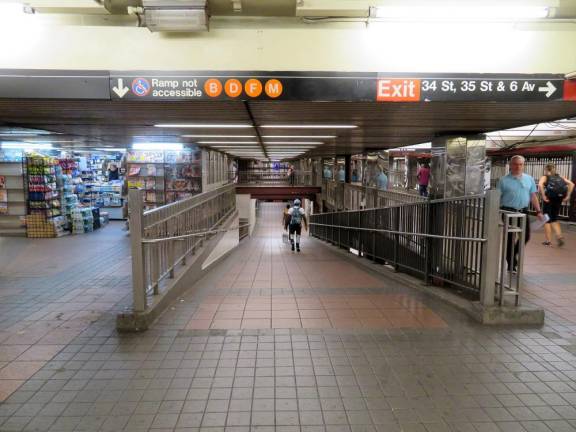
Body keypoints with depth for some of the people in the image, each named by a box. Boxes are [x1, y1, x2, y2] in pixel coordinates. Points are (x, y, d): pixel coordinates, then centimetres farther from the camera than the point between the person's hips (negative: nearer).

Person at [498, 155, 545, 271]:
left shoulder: (529, 179, 10)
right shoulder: (504, 180, -2)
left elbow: (533, 196, 12)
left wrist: (538, 211, 7)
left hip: (523, 212, 4)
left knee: (526, 236, 3)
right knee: (509, 238, 2)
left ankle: (513, 254, 29)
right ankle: (512, 265, 13)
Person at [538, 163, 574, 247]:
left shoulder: (545, 177, 7)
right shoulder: (560, 177, 19)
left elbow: (540, 185, -17)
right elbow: (571, 184, 4)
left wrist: (543, 197, -13)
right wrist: (567, 196, 4)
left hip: (550, 198, -4)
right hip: (559, 198, 4)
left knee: (547, 219, 10)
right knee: (554, 219, 21)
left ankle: (548, 241, 11)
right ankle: (559, 236, 2)